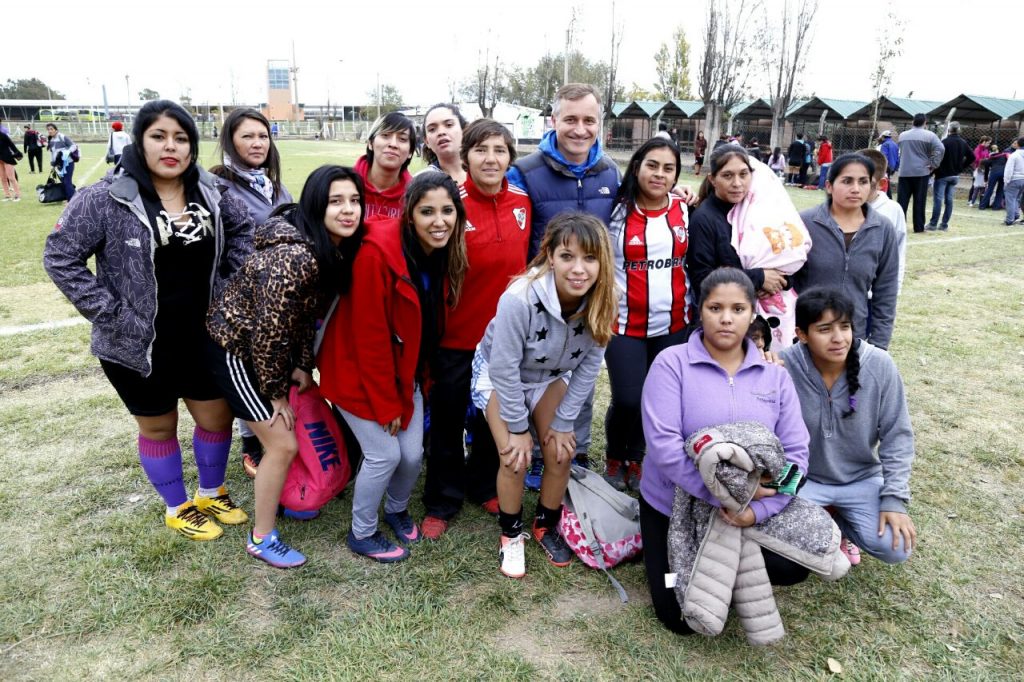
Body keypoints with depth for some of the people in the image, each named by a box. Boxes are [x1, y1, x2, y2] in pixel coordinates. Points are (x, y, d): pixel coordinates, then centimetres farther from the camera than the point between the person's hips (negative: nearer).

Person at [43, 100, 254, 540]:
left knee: (216, 417, 15)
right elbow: (60, 257, -11)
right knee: (158, 427, 14)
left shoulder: (208, 192, -3)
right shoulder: (106, 198, -16)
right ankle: (178, 508, 36)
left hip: (201, 337, 4)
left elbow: (244, 229, 13)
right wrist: (108, 313, -15)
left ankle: (211, 494, 41)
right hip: (137, 344, -4)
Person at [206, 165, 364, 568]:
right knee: (283, 443, -5)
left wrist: (303, 365, 4)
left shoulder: (336, 248, -6)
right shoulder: (295, 257, -34)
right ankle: (261, 539, 16)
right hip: (234, 345, -9)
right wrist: (276, 393, -15)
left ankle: (280, 494, 43)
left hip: (270, 345, 9)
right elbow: (269, 330, -27)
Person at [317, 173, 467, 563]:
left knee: (413, 453, 7)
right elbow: (369, 337, -24)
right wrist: (386, 404, -18)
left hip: (404, 372, 6)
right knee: (384, 454, -3)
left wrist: (420, 380, 5)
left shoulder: (444, 255, -5)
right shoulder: (378, 253, -27)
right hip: (359, 370, -6)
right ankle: (362, 534, 23)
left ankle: (397, 510, 39)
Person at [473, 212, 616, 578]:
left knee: (561, 454, -3)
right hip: (499, 373, -3)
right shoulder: (520, 298, -39)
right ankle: (511, 534, 16)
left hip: (551, 376, 4)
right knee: (516, 459, -12)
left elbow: (587, 368, -12)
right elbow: (505, 368, -27)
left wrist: (563, 422, -9)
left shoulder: (601, 303, -25)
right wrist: (518, 427, -17)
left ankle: (546, 526, 26)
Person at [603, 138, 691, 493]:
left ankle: (636, 459, 30)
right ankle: (615, 458, 22)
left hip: (674, 324, 4)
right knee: (628, 400, -8)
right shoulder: (619, 211, -5)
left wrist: (693, 310, 12)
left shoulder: (685, 211, 5)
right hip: (625, 323, -3)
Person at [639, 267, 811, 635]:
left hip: (751, 509, 3)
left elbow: (796, 451, -6)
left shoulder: (774, 374, -1)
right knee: (684, 619, -4)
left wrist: (760, 509, -21)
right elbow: (663, 445, -22)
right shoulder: (672, 363, -14)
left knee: (792, 567, -19)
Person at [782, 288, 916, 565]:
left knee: (896, 547, -17)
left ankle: (842, 525, 19)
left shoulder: (880, 366, -17)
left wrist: (894, 499, -11)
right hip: (803, 478, -1)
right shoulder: (784, 367, -23)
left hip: (862, 479, 2)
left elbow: (897, 436, -8)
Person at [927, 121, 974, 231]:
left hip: (942, 175, -6)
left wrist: (931, 172, -11)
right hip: (955, 176, 6)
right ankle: (944, 224, 8)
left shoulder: (945, 142, -14)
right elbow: (972, 157, 11)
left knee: (938, 199, -6)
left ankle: (933, 224, -6)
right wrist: (961, 168, 15)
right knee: (949, 200, 7)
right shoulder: (963, 143, 8)